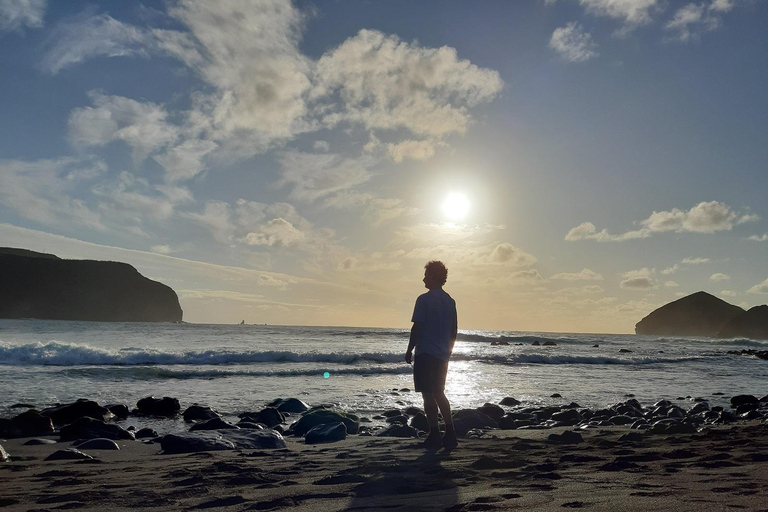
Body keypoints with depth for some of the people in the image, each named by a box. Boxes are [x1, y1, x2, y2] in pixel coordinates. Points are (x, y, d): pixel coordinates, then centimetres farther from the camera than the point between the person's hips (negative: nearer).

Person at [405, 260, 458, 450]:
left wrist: (409, 350, -4)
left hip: (425, 354, -7)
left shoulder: (424, 299, -11)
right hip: (442, 356, 7)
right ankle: (450, 435, 13)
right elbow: (454, 331, 14)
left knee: (428, 395, -1)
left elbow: (417, 328, -13)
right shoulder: (450, 301, 11)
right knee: (439, 393, 16)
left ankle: (434, 436, 0)